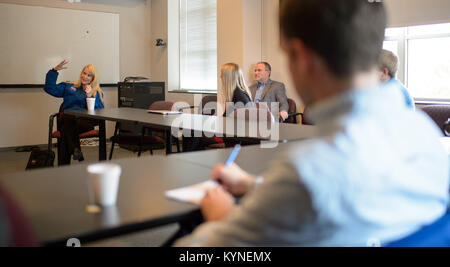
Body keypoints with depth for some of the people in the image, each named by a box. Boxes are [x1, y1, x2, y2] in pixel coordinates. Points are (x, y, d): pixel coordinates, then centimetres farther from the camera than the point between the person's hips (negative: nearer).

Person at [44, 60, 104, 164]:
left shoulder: (97, 93, 24)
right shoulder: (69, 87, 30)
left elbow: (100, 110, 7)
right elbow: (50, 88, 19)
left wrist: (90, 96, -5)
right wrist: (55, 70, 15)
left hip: (86, 120, -1)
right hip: (68, 118, 1)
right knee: (68, 119, -40)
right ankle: (75, 149, -52)